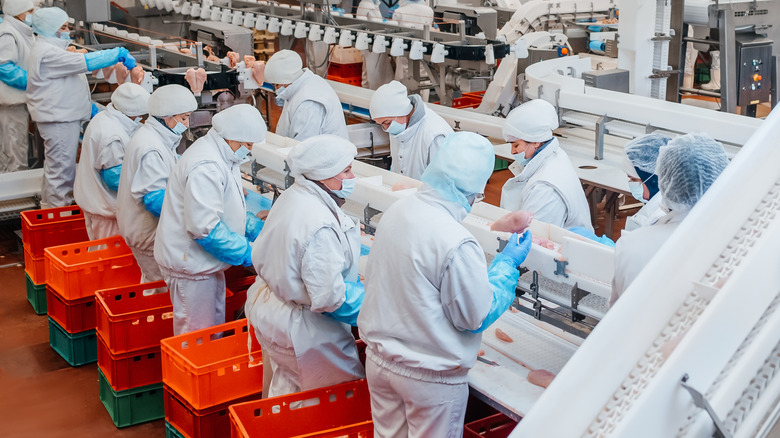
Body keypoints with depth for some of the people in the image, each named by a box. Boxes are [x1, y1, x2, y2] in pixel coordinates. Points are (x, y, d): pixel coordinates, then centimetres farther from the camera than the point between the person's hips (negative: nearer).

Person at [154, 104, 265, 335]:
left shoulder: (221, 157, 9)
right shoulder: (206, 167, -26)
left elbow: (228, 211, 19)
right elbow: (204, 228, -30)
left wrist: (259, 230, 5)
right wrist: (248, 253, -24)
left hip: (206, 262, 11)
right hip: (190, 263, -11)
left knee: (215, 330, 19)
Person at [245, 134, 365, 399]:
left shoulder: (289, 198, 0)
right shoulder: (321, 227, -32)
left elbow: (260, 257, 10)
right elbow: (328, 297, -32)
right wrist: (372, 301, -18)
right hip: (302, 330, -10)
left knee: (281, 392, 27)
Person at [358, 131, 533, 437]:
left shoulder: (396, 211, -7)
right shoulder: (458, 245, -30)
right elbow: (478, 317, -17)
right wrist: (508, 264, -7)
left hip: (379, 358, 6)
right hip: (430, 377, -6)